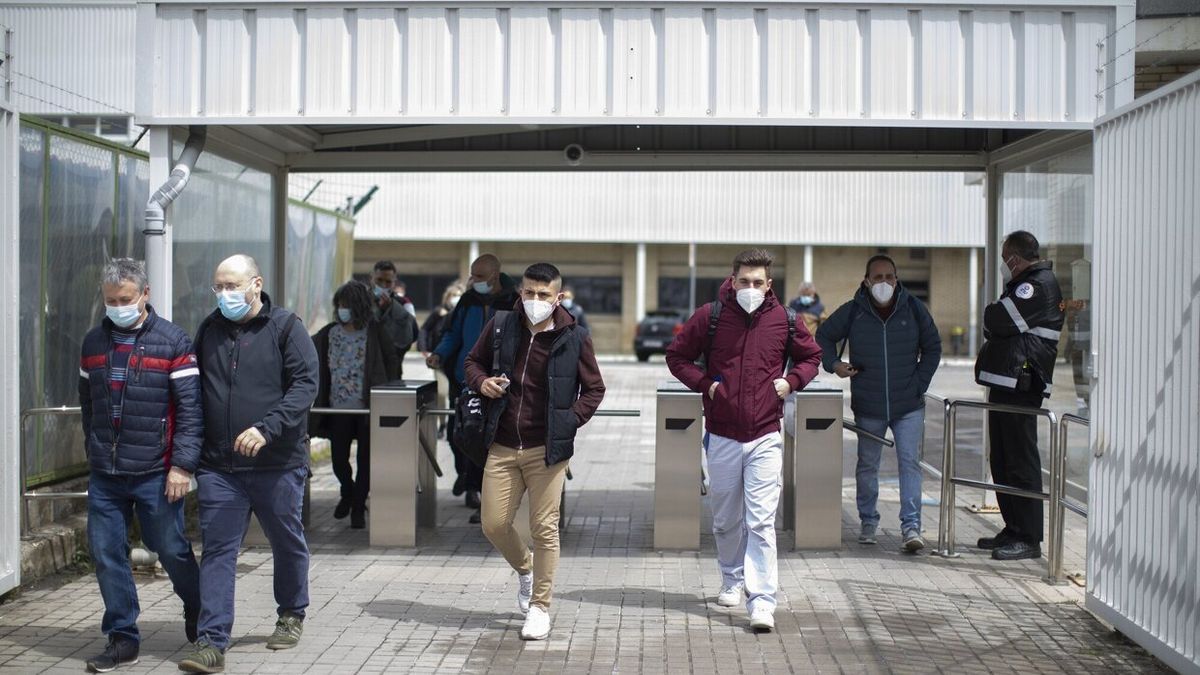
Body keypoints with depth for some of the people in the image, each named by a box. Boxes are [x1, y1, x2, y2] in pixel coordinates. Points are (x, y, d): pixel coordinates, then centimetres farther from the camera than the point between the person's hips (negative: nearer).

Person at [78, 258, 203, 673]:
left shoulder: (173, 342, -7)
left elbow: (190, 409, -9)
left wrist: (182, 465, -14)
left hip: (155, 475, -4)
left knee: (171, 550, 7)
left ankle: (197, 612, 34)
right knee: (106, 554, 3)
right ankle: (122, 639, 14)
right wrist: (95, 452, 18)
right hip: (104, 476, 4)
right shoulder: (93, 342, 9)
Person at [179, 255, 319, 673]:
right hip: (218, 466, 3)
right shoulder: (209, 329, 9)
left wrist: (267, 428, -26)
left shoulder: (286, 328, -6)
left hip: (277, 463, -3)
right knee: (217, 550, -1)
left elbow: (305, 385, -14)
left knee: (288, 543, 14)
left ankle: (292, 615, 36)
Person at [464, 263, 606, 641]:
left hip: (547, 449, -3)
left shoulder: (574, 338, -5)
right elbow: (473, 361, 18)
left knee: (544, 529, -1)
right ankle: (525, 568, 37)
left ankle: (539, 607, 14)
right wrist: (481, 381, -4)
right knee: (494, 525, 5)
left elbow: (594, 388, 5)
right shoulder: (500, 327, 2)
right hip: (502, 447, 3)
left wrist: (572, 421, -8)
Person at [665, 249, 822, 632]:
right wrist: (705, 384, -7)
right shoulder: (710, 316, -2)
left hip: (765, 437, -1)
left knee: (761, 522, -8)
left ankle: (762, 602, -8)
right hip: (722, 436, 1)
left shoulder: (785, 320, 0)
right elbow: (677, 356, 8)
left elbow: (810, 356, 18)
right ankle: (732, 581, 37)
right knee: (726, 520, 14)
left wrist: (791, 381, -1)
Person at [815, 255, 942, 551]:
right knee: (867, 465, 10)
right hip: (868, 407, 0)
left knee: (910, 463, -7)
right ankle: (868, 522, 24)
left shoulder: (914, 309, -1)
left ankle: (911, 526, -7)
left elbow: (933, 347, 11)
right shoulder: (852, 312, -3)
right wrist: (833, 363, -5)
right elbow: (824, 336, 12)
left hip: (909, 406, 0)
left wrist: (920, 382, 2)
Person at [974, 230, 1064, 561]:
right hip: (1006, 383, 10)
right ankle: (1013, 530, 20)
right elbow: (999, 327, 24)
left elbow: (999, 321, -17)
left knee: (1021, 461, -8)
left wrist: (991, 315, 3)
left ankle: (1029, 538, -5)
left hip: (1020, 387, -10)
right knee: (1003, 461, 13)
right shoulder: (1027, 284, 22)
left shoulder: (1039, 285, -11)